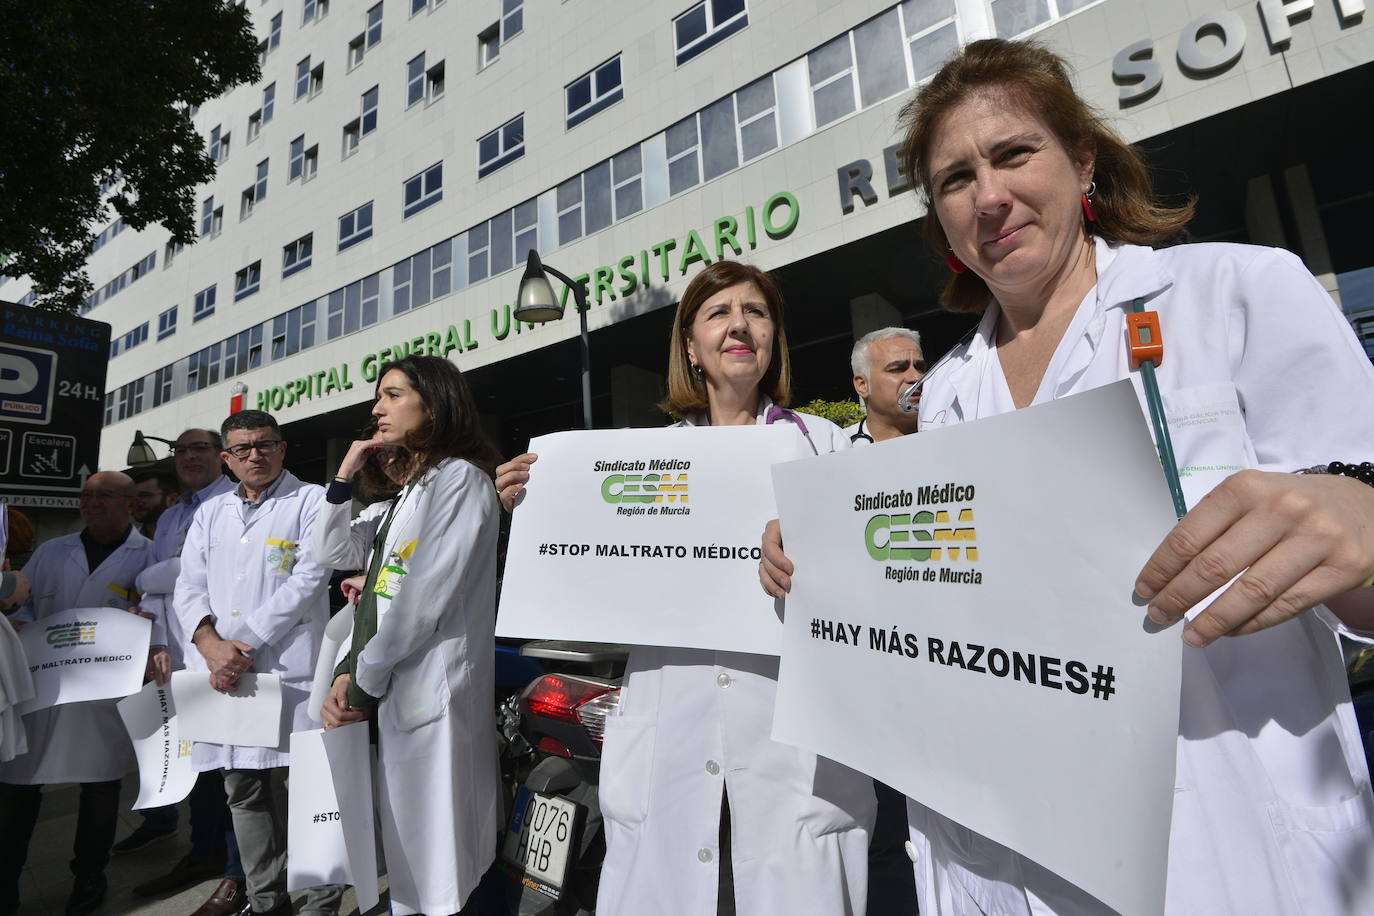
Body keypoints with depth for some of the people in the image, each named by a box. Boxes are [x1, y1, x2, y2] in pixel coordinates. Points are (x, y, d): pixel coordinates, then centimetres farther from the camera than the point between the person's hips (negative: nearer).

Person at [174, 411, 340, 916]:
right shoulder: (210, 512, 16)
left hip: (288, 671, -6)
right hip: (222, 673, 6)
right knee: (244, 793, 15)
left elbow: (307, 582, -10)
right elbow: (189, 587, 10)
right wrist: (212, 645, -8)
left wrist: (243, 644, -13)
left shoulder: (311, 501, -2)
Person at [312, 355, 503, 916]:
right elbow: (333, 552, 17)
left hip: (428, 692, -8)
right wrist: (344, 477, 8)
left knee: (435, 870, 0)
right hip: (385, 691, 9)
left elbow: (427, 596, -16)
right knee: (402, 859, 16)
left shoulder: (460, 478, -9)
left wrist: (364, 682, -9)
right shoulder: (401, 494, 21)